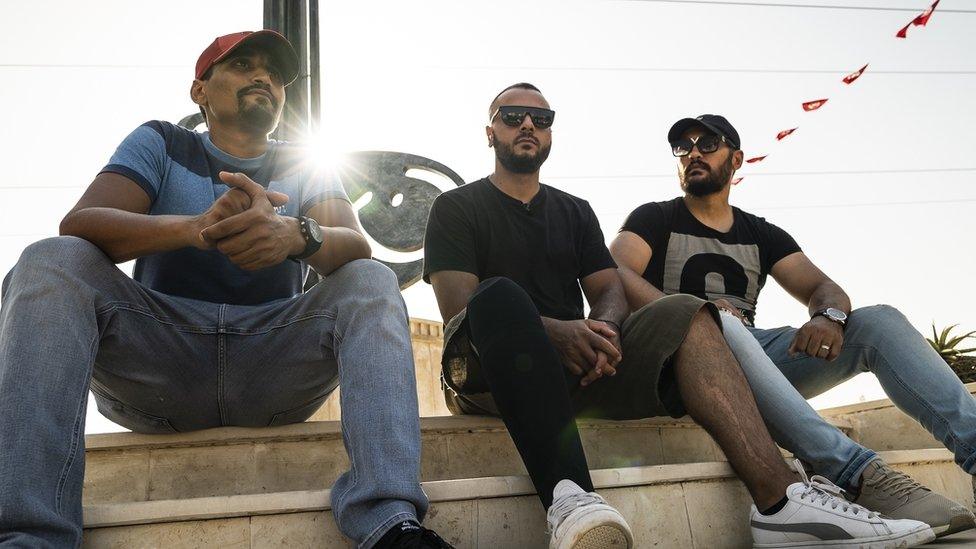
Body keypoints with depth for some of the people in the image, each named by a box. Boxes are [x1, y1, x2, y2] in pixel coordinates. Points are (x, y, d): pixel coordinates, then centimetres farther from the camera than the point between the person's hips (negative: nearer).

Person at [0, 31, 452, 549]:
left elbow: (357, 249, -6)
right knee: (51, 261, -21)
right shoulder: (160, 144, 11)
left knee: (371, 281, -20)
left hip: (272, 368, 1)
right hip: (155, 364, 0)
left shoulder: (305, 170, 14)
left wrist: (298, 234, -32)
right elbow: (78, 224, -8)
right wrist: (195, 228, -29)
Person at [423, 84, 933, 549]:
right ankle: (567, 496, -56)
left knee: (682, 313, -18)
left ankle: (778, 499, -35)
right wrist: (553, 331, -24)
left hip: (576, 362, 4)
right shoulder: (456, 208, 7)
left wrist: (601, 329, -17)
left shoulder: (575, 211, 22)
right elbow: (458, 309, -7)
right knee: (500, 295, -36)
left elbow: (610, 289, 9)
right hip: (491, 371, -4)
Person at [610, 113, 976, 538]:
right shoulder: (655, 220, 10)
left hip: (757, 355, 5)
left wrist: (829, 315, -16)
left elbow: (824, 288, 10)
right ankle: (857, 472, -48)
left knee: (879, 321, -12)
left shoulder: (762, 234, 21)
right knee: (717, 323, -38)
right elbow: (614, 276, -9)